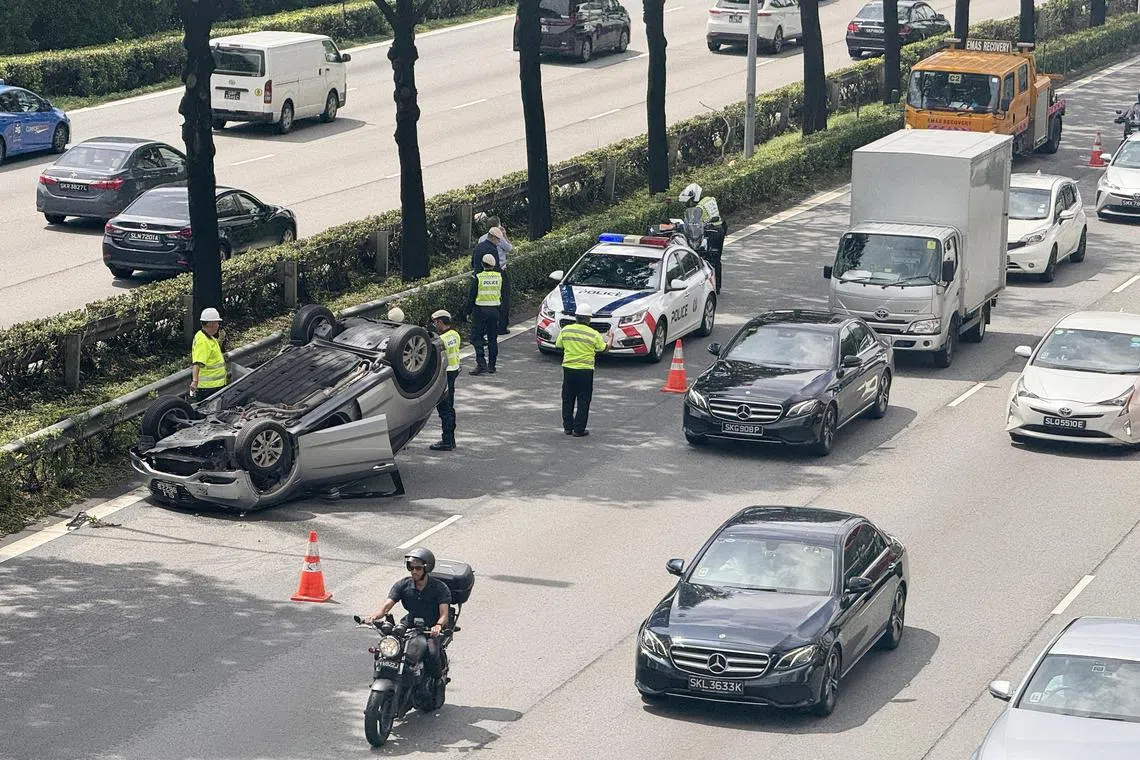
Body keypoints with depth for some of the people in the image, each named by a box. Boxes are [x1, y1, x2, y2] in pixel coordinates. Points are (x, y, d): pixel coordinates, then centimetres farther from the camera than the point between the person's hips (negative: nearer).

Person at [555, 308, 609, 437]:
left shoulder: (566, 330, -3)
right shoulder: (594, 334, -9)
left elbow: (558, 345, 9)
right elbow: (603, 348, 3)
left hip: (568, 368, 3)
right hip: (585, 370, -3)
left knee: (568, 400, 14)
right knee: (583, 401, 5)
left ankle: (567, 427, 18)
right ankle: (578, 430, 4)